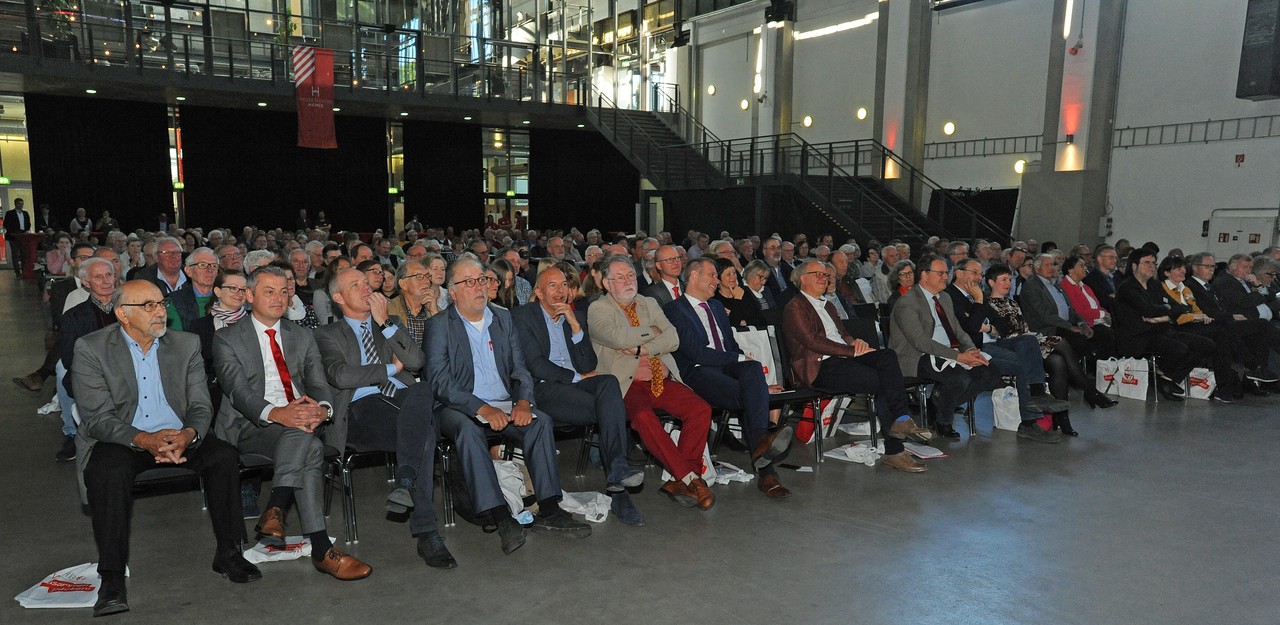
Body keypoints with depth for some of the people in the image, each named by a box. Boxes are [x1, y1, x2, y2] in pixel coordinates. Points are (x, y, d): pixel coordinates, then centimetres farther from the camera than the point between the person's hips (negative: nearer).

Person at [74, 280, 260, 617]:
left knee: (224, 456, -24)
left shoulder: (186, 344, 5)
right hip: (122, 439, -2)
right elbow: (96, 418, -11)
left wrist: (189, 434, -23)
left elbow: (201, 406, 2)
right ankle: (112, 577, -22)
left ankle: (228, 554, -12)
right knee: (107, 471, -34)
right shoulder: (91, 349, -4)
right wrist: (143, 439, -29)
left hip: (180, 436, 2)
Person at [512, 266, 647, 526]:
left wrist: (575, 326, -4)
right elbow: (536, 366, -8)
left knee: (609, 382, -31)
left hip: (576, 386, 4)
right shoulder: (523, 317, 4)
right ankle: (617, 490, -25)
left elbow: (589, 366, 7)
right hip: (545, 389, -4)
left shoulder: (577, 315, 19)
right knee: (612, 409, -27)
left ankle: (616, 471, -36)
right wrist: (577, 377, -3)